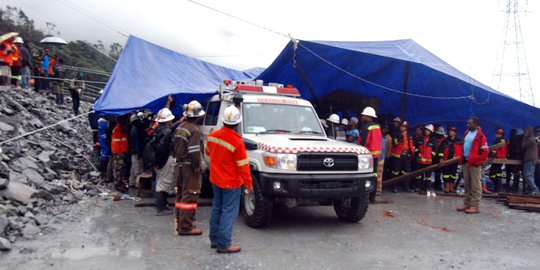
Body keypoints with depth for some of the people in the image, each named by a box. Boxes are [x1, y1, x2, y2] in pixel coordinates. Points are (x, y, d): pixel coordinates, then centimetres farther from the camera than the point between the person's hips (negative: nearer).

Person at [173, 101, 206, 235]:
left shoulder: (180, 127, 13)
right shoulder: (194, 130, -17)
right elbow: (194, 152, -22)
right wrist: (197, 167, -14)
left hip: (178, 165, 10)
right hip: (189, 167, -10)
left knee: (181, 195, 17)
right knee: (190, 197, -4)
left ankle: (180, 223, 27)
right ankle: (186, 227, -2)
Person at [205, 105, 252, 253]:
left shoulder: (212, 135, -4)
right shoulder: (237, 142, -24)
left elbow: (208, 151, 14)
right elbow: (243, 166, -18)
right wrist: (249, 184, -9)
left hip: (215, 180, 7)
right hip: (231, 183, -7)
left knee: (217, 208, 19)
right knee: (229, 212, 1)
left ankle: (214, 239, 29)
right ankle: (224, 244, 5)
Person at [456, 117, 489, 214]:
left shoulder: (480, 136, -11)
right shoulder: (467, 133, 13)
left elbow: (485, 151, -12)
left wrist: (478, 161, -14)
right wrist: (462, 159, 14)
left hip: (474, 163, -8)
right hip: (466, 162, 8)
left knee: (475, 185, -3)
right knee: (467, 184, 14)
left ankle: (475, 206, 0)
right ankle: (467, 203, 22)